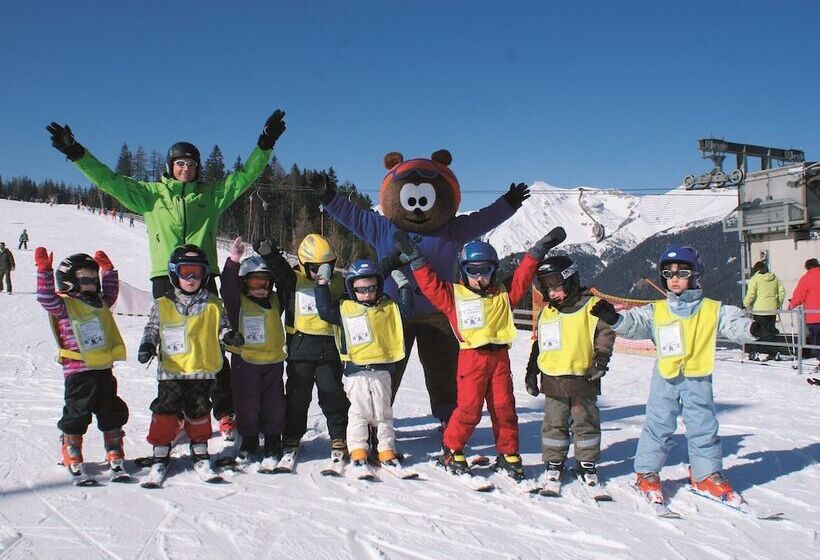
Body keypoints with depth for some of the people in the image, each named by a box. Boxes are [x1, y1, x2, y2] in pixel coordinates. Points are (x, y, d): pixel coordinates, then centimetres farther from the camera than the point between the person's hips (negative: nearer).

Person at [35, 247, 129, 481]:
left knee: (112, 413, 13)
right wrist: (44, 270, -29)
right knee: (76, 414, 1)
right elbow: (46, 297, -22)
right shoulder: (63, 305, -6)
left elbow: (110, 292, 32)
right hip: (78, 372, -6)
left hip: (104, 369, 7)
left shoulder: (99, 302, 14)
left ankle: (115, 455, 25)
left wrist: (107, 268, 29)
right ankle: (72, 457, 16)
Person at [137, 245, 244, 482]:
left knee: (199, 413, 10)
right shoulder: (162, 305, 3)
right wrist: (147, 345, -9)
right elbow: (152, 329, 9)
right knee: (166, 411, -1)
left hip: (202, 370, 1)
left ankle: (200, 455, 25)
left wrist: (230, 336, -9)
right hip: (171, 371, -1)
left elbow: (221, 327, 12)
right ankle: (160, 457, 11)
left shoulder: (212, 304, 5)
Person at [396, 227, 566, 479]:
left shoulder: (503, 295, 15)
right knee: (469, 407, -6)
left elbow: (522, 278, 15)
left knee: (504, 407, 7)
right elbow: (430, 283, 1)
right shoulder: (453, 294, 6)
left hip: (499, 357, 3)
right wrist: (413, 257, -2)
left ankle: (508, 455, 20)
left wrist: (538, 250, 12)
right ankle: (451, 451, 12)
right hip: (471, 357, -3)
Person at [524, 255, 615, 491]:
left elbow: (605, 332, -5)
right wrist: (531, 372, 17)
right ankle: (554, 461, 21)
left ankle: (587, 462, 22)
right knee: (554, 423, 8)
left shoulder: (591, 306, -5)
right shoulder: (546, 313, 10)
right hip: (553, 379, 4)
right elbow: (539, 344, 18)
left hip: (583, 377, -3)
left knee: (586, 421, 9)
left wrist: (601, 359, -16)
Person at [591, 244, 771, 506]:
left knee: (704, 428, 9)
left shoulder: (713, 310, 0)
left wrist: (751, 328, -30)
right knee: (657, 427, 6)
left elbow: (734, 323, -8)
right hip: (665, 380, 0)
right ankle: (647, 473, 19)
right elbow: (633, 323, -5)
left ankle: (707, 475, 26)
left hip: (698, 380, 0)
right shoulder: (655, 311, 3)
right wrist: (614, 318, -24)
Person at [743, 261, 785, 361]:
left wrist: (746, 304, 2)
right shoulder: (775, 278, 12)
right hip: (772, 310, 5)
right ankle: (774, 352, 14)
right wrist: (778, 304, 19)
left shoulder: (755, 279, -5)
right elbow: (782, 292, 10)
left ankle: (761, 353, -3)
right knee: (771, 330, 12)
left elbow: (750, 294, -12)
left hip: (759, 309, -5)